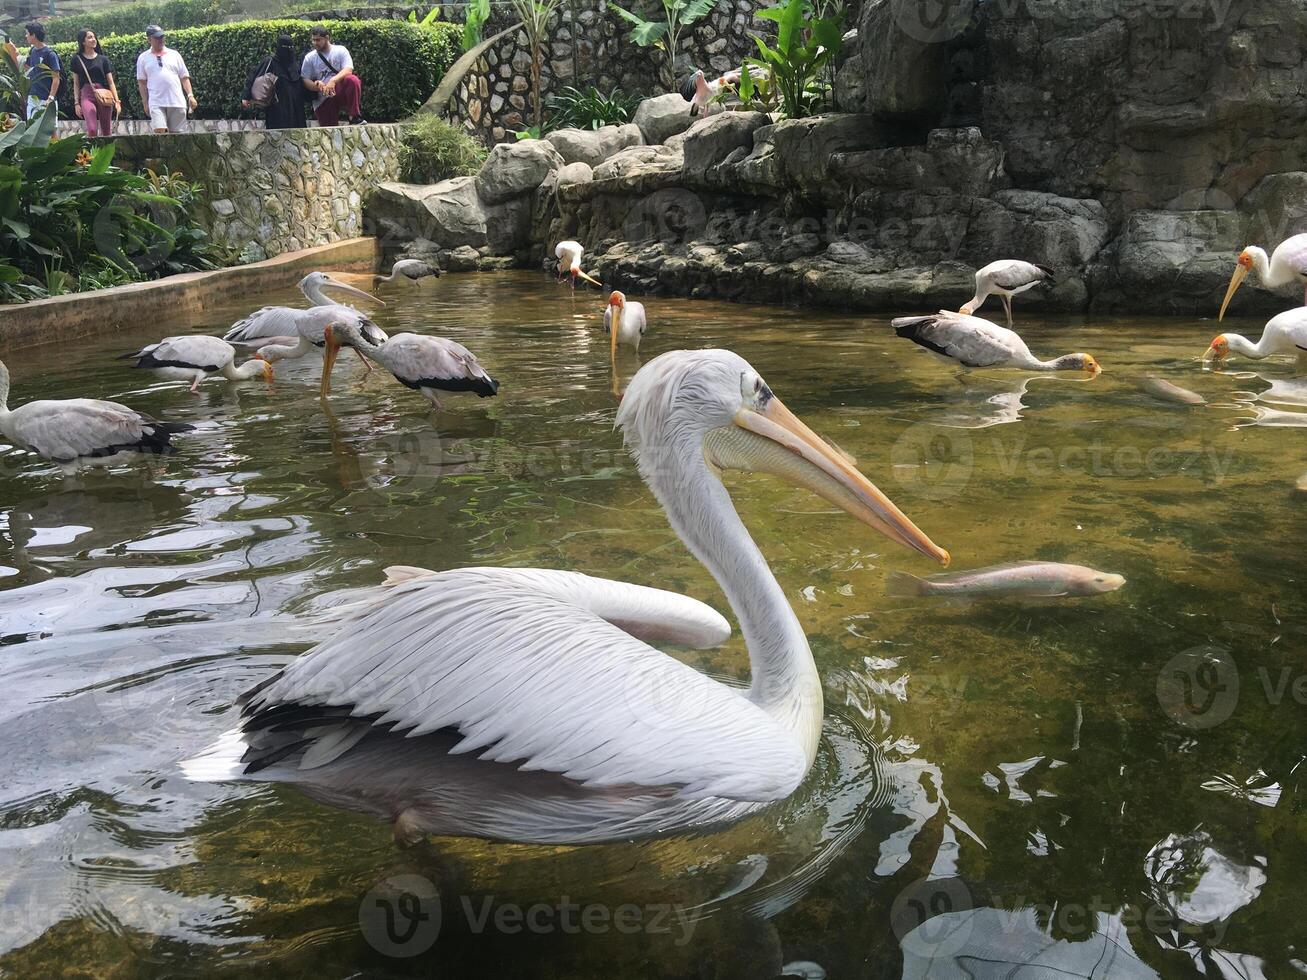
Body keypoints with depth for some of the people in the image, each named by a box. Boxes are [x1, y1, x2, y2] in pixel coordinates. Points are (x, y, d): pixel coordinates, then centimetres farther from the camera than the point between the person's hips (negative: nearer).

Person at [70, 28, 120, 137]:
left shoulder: (102, 59, 10)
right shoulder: (77, 59, 8)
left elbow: (111, 82, 9)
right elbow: (76, 83, 11)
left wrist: (117, 100, -1)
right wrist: (76, 103, 5)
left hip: (104, 96, 1)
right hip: (86, 95, -1)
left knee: (106, 132, 3)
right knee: (92, 130, -17)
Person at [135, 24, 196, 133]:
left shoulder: (174, 55, 12)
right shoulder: (143, 58, 9)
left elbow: (184, 77, 11)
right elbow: (142, 82, 9)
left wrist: (190, 95, -2)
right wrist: (145, 103, 2)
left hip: (177, 102, 2)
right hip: (156, 103, -2)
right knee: (159, 131, -18)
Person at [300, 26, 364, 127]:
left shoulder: (340, 50, 4)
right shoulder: (309, 57, 9)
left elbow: (348, 70, -13)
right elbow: (305, 80, 5)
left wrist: (333, 80, -30)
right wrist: (316, 86, -18)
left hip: (340, 92, -2)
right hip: (322, 101, 2)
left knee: (352, 80, -32)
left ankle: (354, 117, -28)